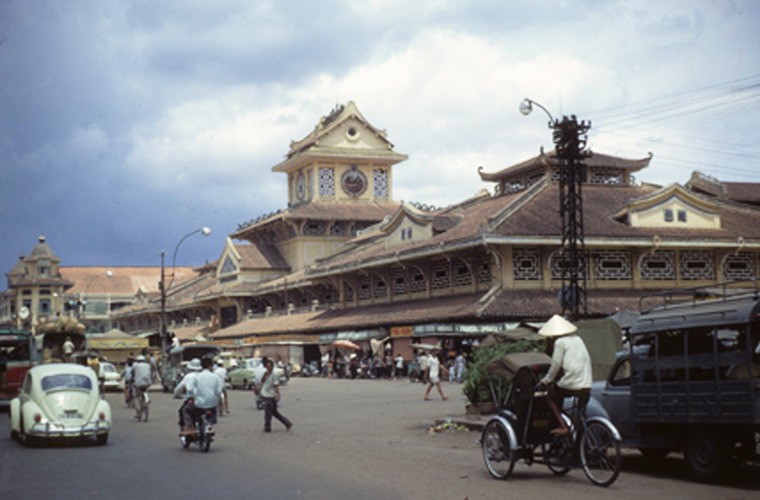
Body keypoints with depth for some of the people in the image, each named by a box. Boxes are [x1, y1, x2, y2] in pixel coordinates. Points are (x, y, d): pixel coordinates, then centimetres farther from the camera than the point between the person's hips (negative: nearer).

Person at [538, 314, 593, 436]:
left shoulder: (560, 342, -3)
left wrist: (547, 380, 10)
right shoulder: (577, 339, 17)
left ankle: (563, 426, 2)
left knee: (550, 396, 16)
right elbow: (587, 360, 18)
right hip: (587, 386, 6)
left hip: (571, 385, -6)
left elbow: (556, 364, -5)